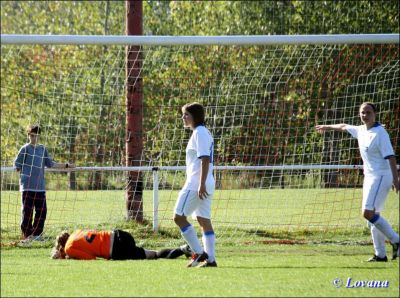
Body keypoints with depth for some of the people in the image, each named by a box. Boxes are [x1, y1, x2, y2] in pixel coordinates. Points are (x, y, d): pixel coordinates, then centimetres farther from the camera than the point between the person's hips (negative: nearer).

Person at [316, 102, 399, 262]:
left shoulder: (380, 133, -14)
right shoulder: (361, 130, 11)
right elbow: (344, 127, 31)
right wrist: (328, 127, 47)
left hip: (381, 177, -9)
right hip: (369, 177, 9)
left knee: (368, 212, -20)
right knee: (372, 215, 6)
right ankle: (380, 254, 9)